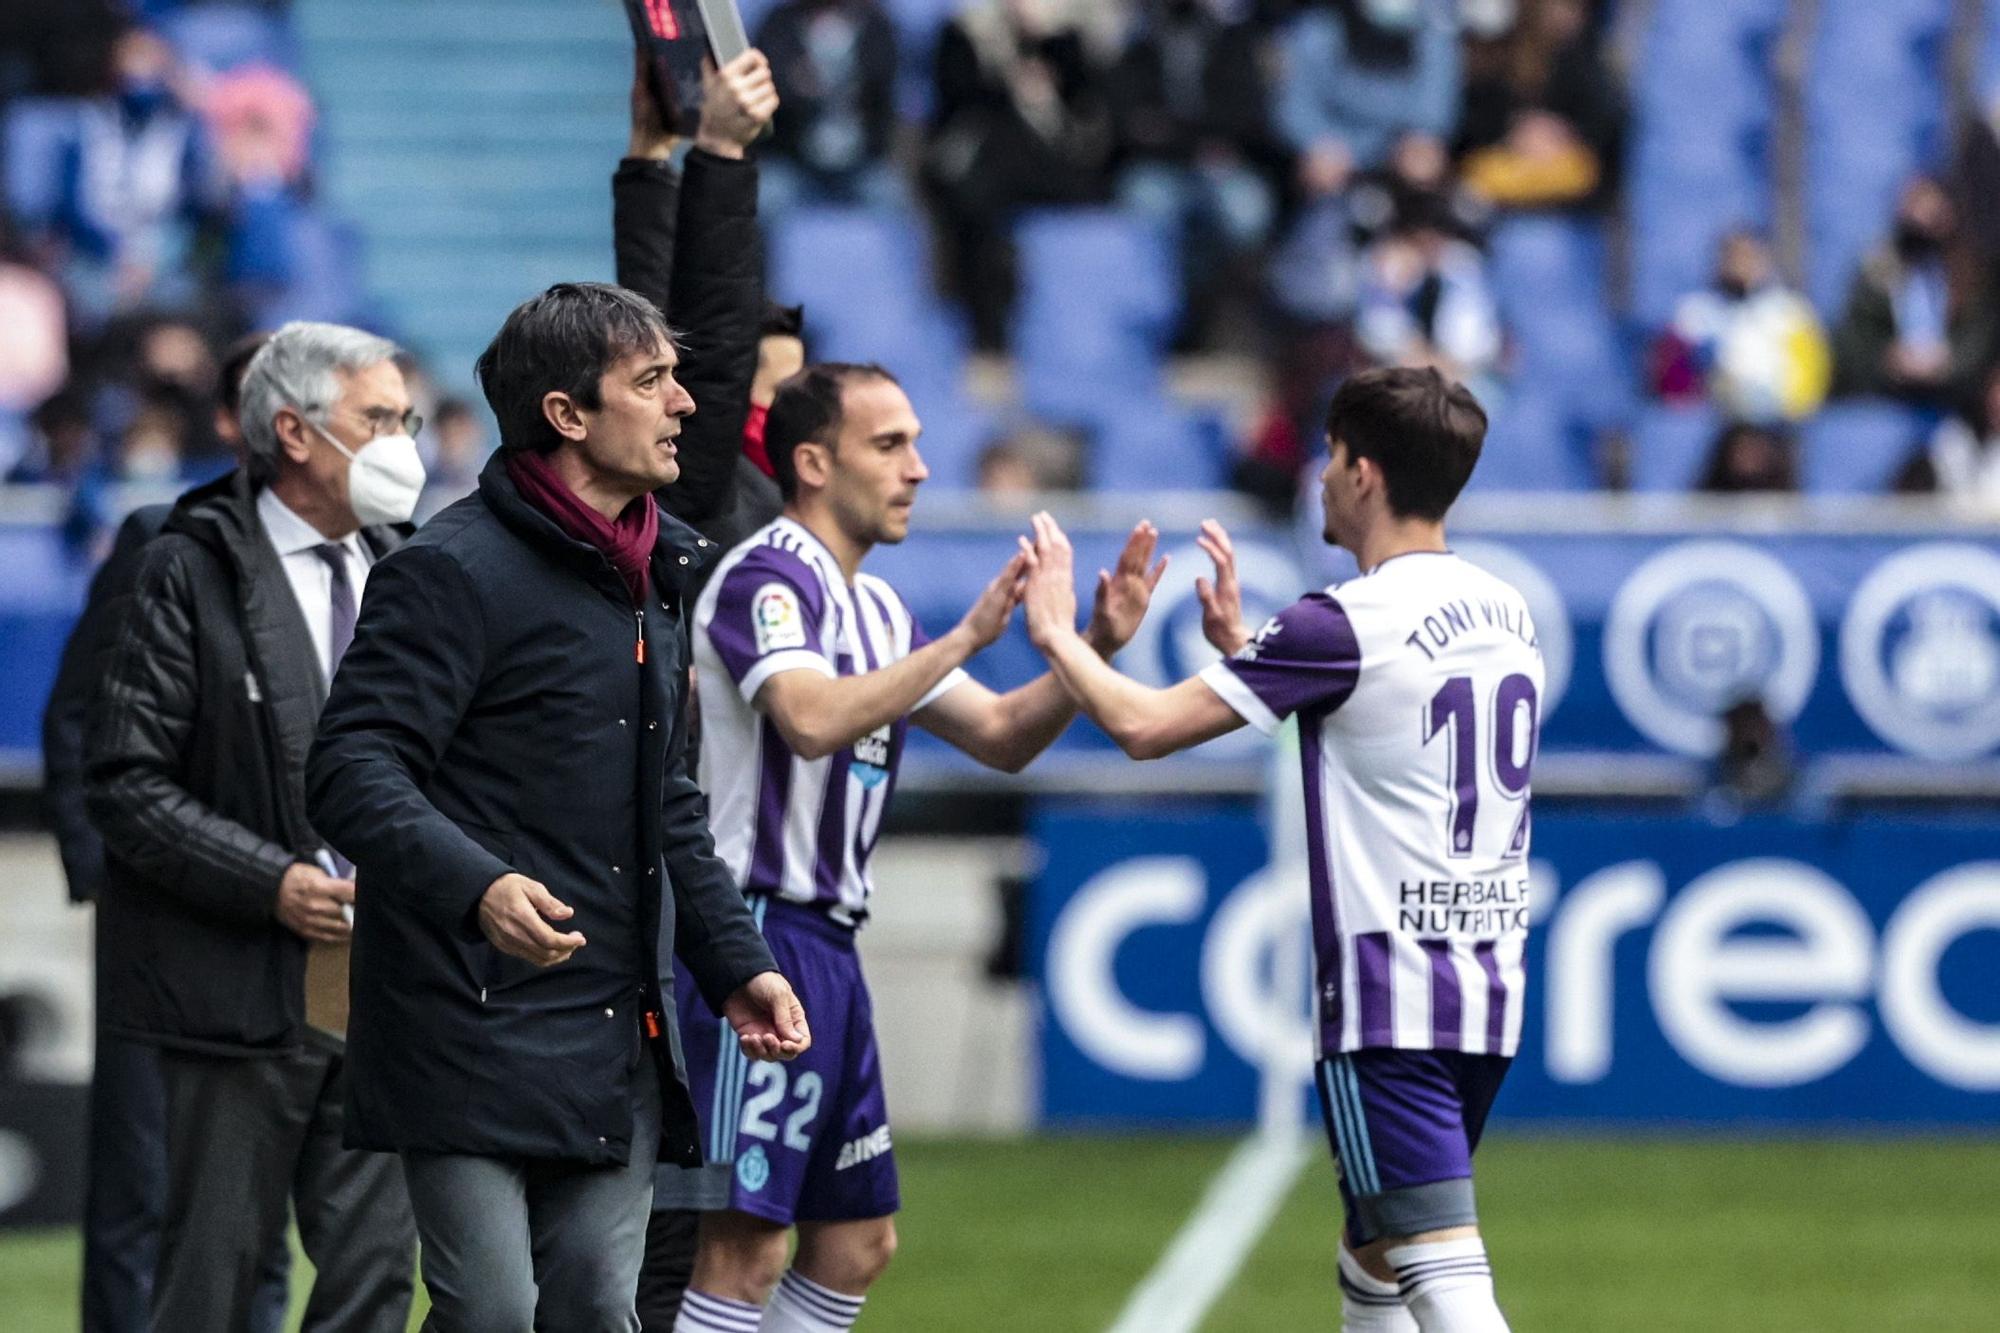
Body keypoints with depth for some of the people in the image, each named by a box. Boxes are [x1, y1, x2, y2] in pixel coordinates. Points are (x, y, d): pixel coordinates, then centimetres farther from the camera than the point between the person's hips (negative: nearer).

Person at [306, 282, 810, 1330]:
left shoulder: (653, 576, 18)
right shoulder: (456, 571, -10)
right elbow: (353, 772, -19)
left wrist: (734, 961, 19)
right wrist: (477, 887, -34)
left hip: (616, 1047, 8)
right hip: (476, 1034, -8)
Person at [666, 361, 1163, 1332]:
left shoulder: (874, 606, 17)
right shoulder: (768, 577, -12)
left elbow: (1002, 737, 21)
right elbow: (812, 719, -30)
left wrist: (1097, 646, 5)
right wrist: (966, 638, -29)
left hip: (828, 946, 10)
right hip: (757, 933, -10)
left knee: (857, 1241, 11)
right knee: (745, 1245, -11)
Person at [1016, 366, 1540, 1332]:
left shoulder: (1343, 626, -14)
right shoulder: (1506, 612, 11)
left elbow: (1145, 725, -12)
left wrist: (1056, 634, 4)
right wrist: (1241, 644, 28)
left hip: (1389, 1000, -8)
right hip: (1489, 994, 8)